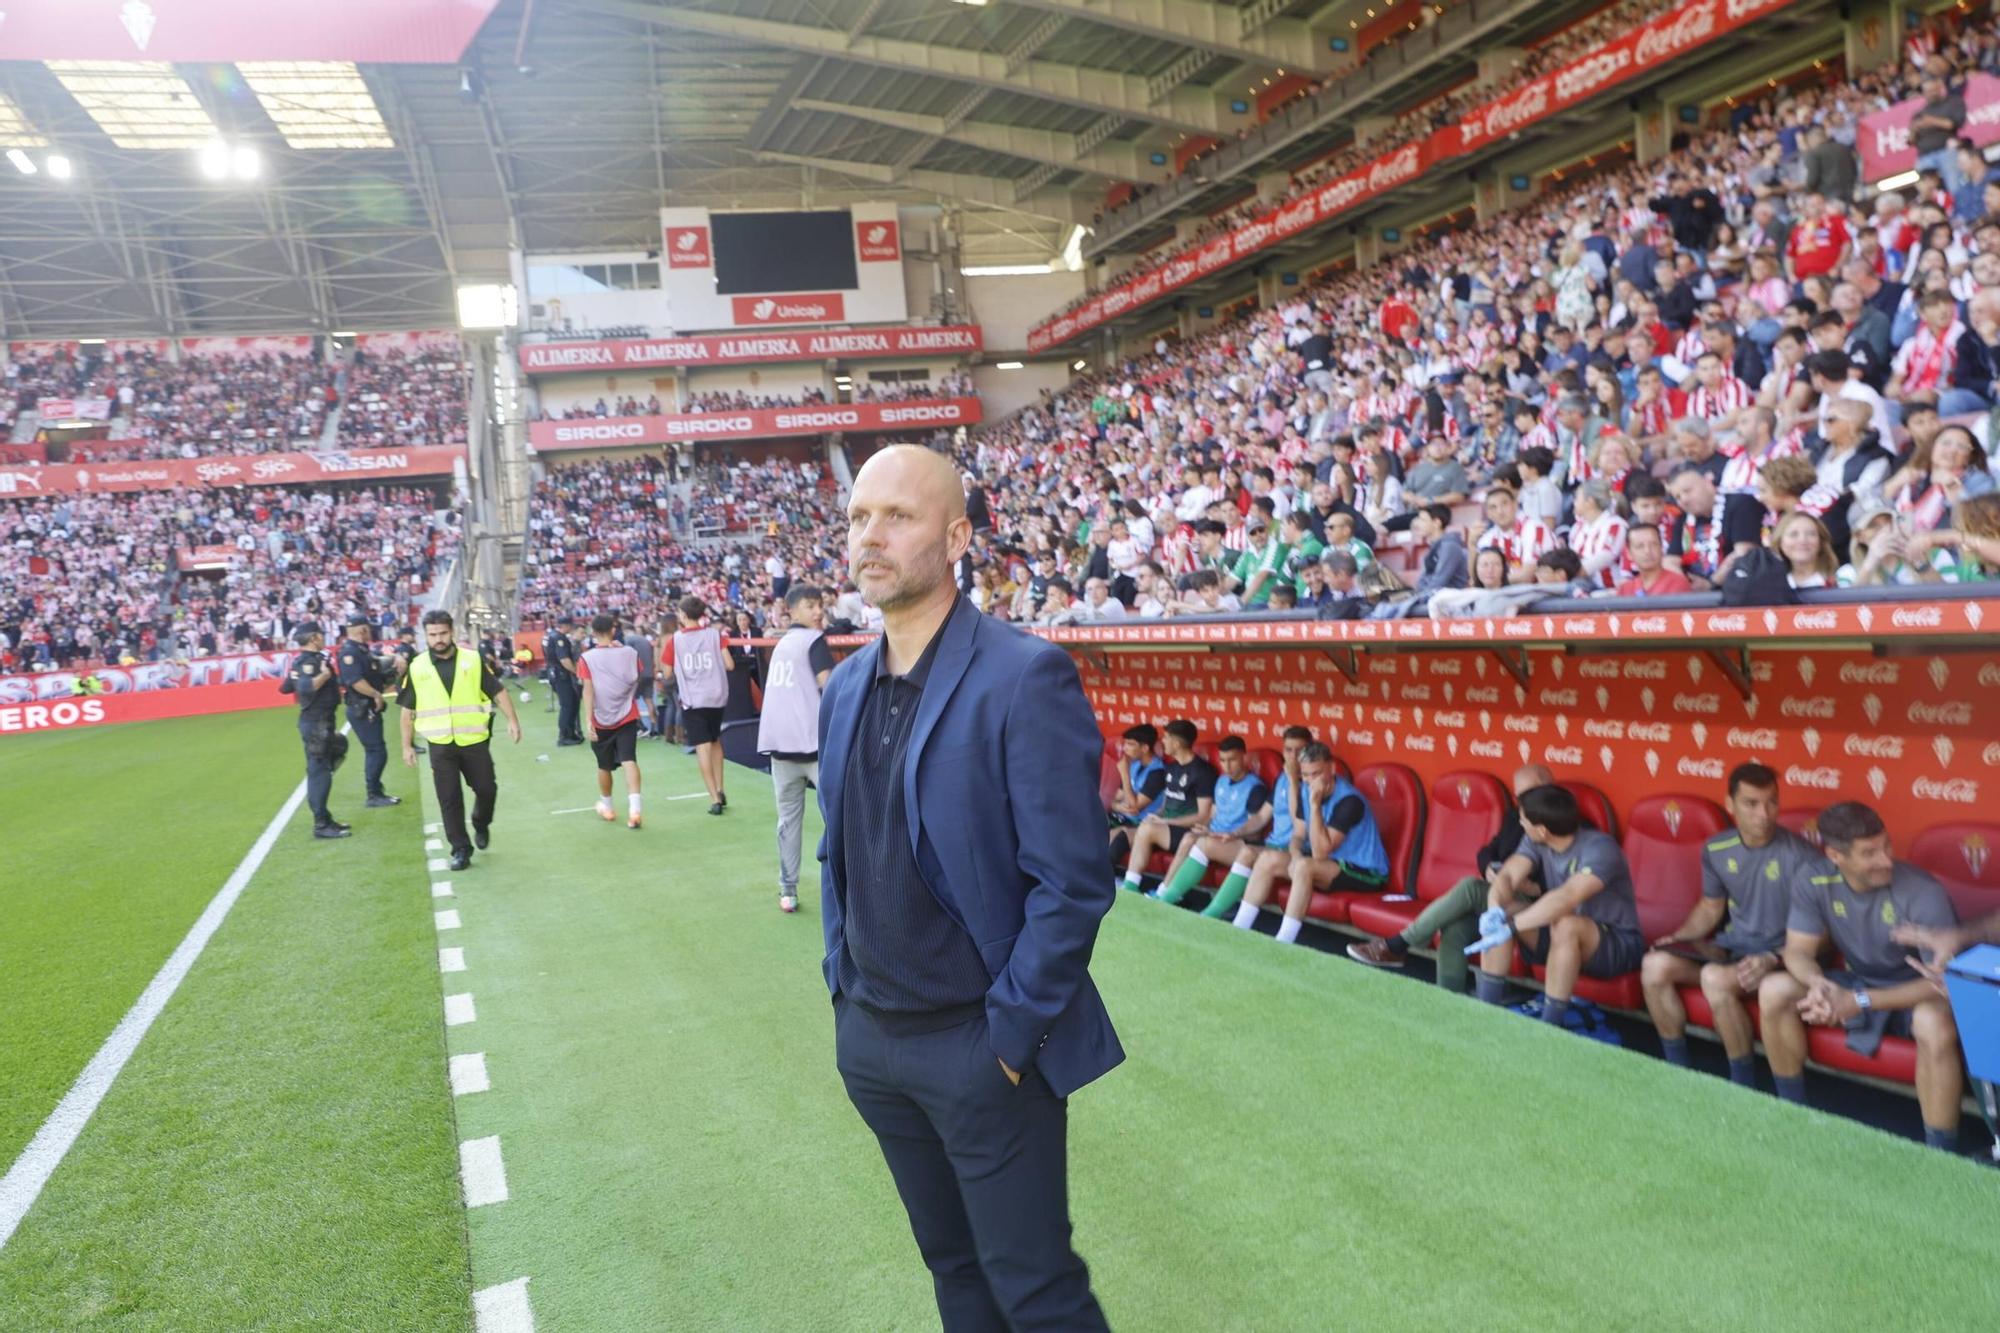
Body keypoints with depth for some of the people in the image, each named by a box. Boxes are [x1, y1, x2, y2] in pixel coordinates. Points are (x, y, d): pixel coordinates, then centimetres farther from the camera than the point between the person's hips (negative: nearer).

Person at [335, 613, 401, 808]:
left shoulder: (364, 650, 14)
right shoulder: (349, 652, -16)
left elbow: (375, 677, 19)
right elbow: (355, 681, -26)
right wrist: (376, 694, -21)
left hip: (370, 709, 10)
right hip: (361, 709, -10)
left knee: (376, 751, 15)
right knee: (376, 751, -7)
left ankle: (376, 792, 23)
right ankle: (373, 796, 0)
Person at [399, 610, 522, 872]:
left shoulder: (473, 660, -2)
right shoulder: (417, 667, 0)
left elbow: (499, 690, 2)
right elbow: (407, 709, 7)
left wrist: (513, 720, -9)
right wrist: (407, 745, 6)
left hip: (475, 741, 0)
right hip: (440, 746, 0)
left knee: (486, 789, 6)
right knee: (449, 799, 1)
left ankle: (481, 826, 36)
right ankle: (461, 849, 12)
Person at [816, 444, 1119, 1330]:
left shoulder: (1025, 678, -17)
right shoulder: (846, 686, 6)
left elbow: (1071, 884, -18)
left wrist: (1009, 1033, -16)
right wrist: (844, 986, 9)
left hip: (981, 1049, -6)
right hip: (870, 1042, 7)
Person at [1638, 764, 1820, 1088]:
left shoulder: (1801, 856, -16)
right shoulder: (1716, 850, 1)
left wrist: (1773, 960, -28)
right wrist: (1678, 936, -2)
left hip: (1781, 956, -6)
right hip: (1733, 945, 6)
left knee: (1715, 978, -34)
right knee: (1655, 964, -16)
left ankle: (1744, 1086, -15)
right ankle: (1677, 1070, -1)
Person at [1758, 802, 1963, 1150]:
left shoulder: (1923, 893, -27)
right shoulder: (1814, 883, -16)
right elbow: (1797, 951, -11)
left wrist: (1861, 1002, -36)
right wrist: (1818, 983, -36)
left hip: (1914, 991, -4)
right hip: (1856, 982, 4)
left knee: (1935, 1025, -39)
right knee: (1774, 990, -18)